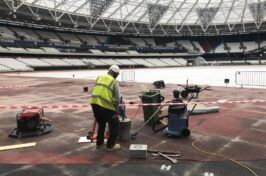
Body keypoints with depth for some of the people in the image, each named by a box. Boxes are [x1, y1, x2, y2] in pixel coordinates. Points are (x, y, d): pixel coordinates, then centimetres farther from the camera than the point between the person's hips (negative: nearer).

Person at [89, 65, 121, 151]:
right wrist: (115, 109, 17)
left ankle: (99, 143, 37)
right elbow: (117, 98, 1)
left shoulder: (99, 78, 16)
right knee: (115, 125, 14)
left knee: (101, 123, 28)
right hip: (106, 106, -6)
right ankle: (110, 145, 18)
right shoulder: (114, 82, 1)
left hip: (94, 104, 6)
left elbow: (95, 91, 16)